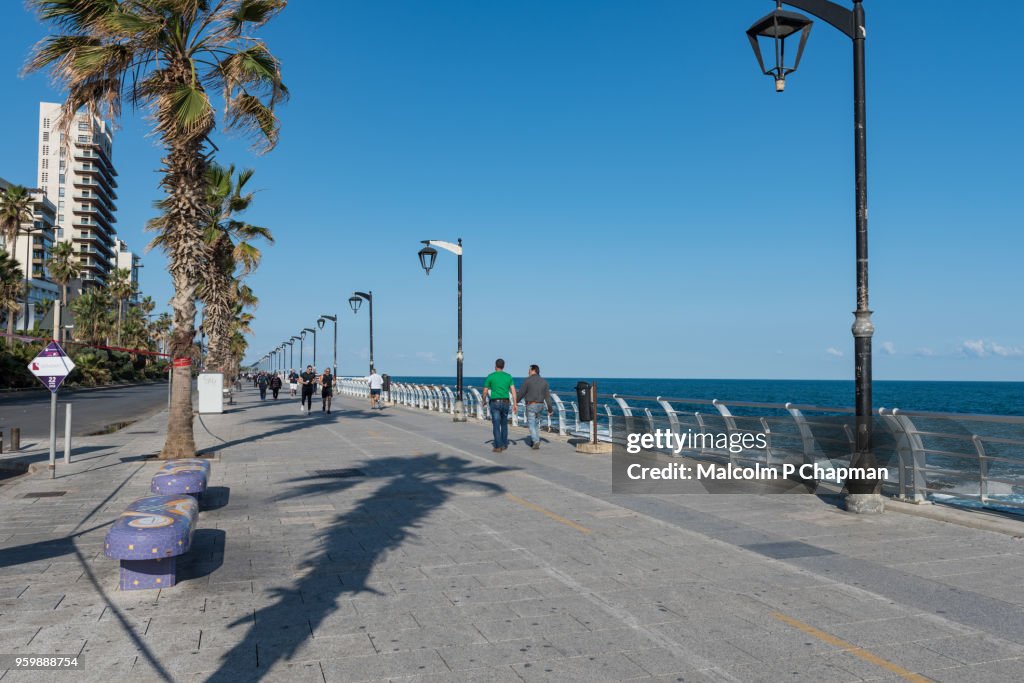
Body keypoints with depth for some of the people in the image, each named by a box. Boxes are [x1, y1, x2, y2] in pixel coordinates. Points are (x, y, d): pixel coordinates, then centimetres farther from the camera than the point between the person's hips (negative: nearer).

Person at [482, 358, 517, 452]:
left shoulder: (490, 376, -3)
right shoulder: (508, 376, 5)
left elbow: (485, 391, -1)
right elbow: (513, 390, -5)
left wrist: (484, 401, 18)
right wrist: (515, 404, -7)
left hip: (495, 403, -3)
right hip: (505, 403, 3)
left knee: (496, 425, -3)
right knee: (504, 424, 19)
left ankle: (498, 447, -10)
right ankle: (504, 444, 24)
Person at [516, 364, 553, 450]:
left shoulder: (527, 380, -11)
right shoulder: (544, 381, 3)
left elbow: (521, 393, -10)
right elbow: (547, 396, 1)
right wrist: (550, 409, 3)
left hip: (531, 405, -5)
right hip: (540, 405, 5)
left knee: (531, 425, -1)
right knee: (536, 424, 19)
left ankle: (536, 442, -18)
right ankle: (533, 442, 23)